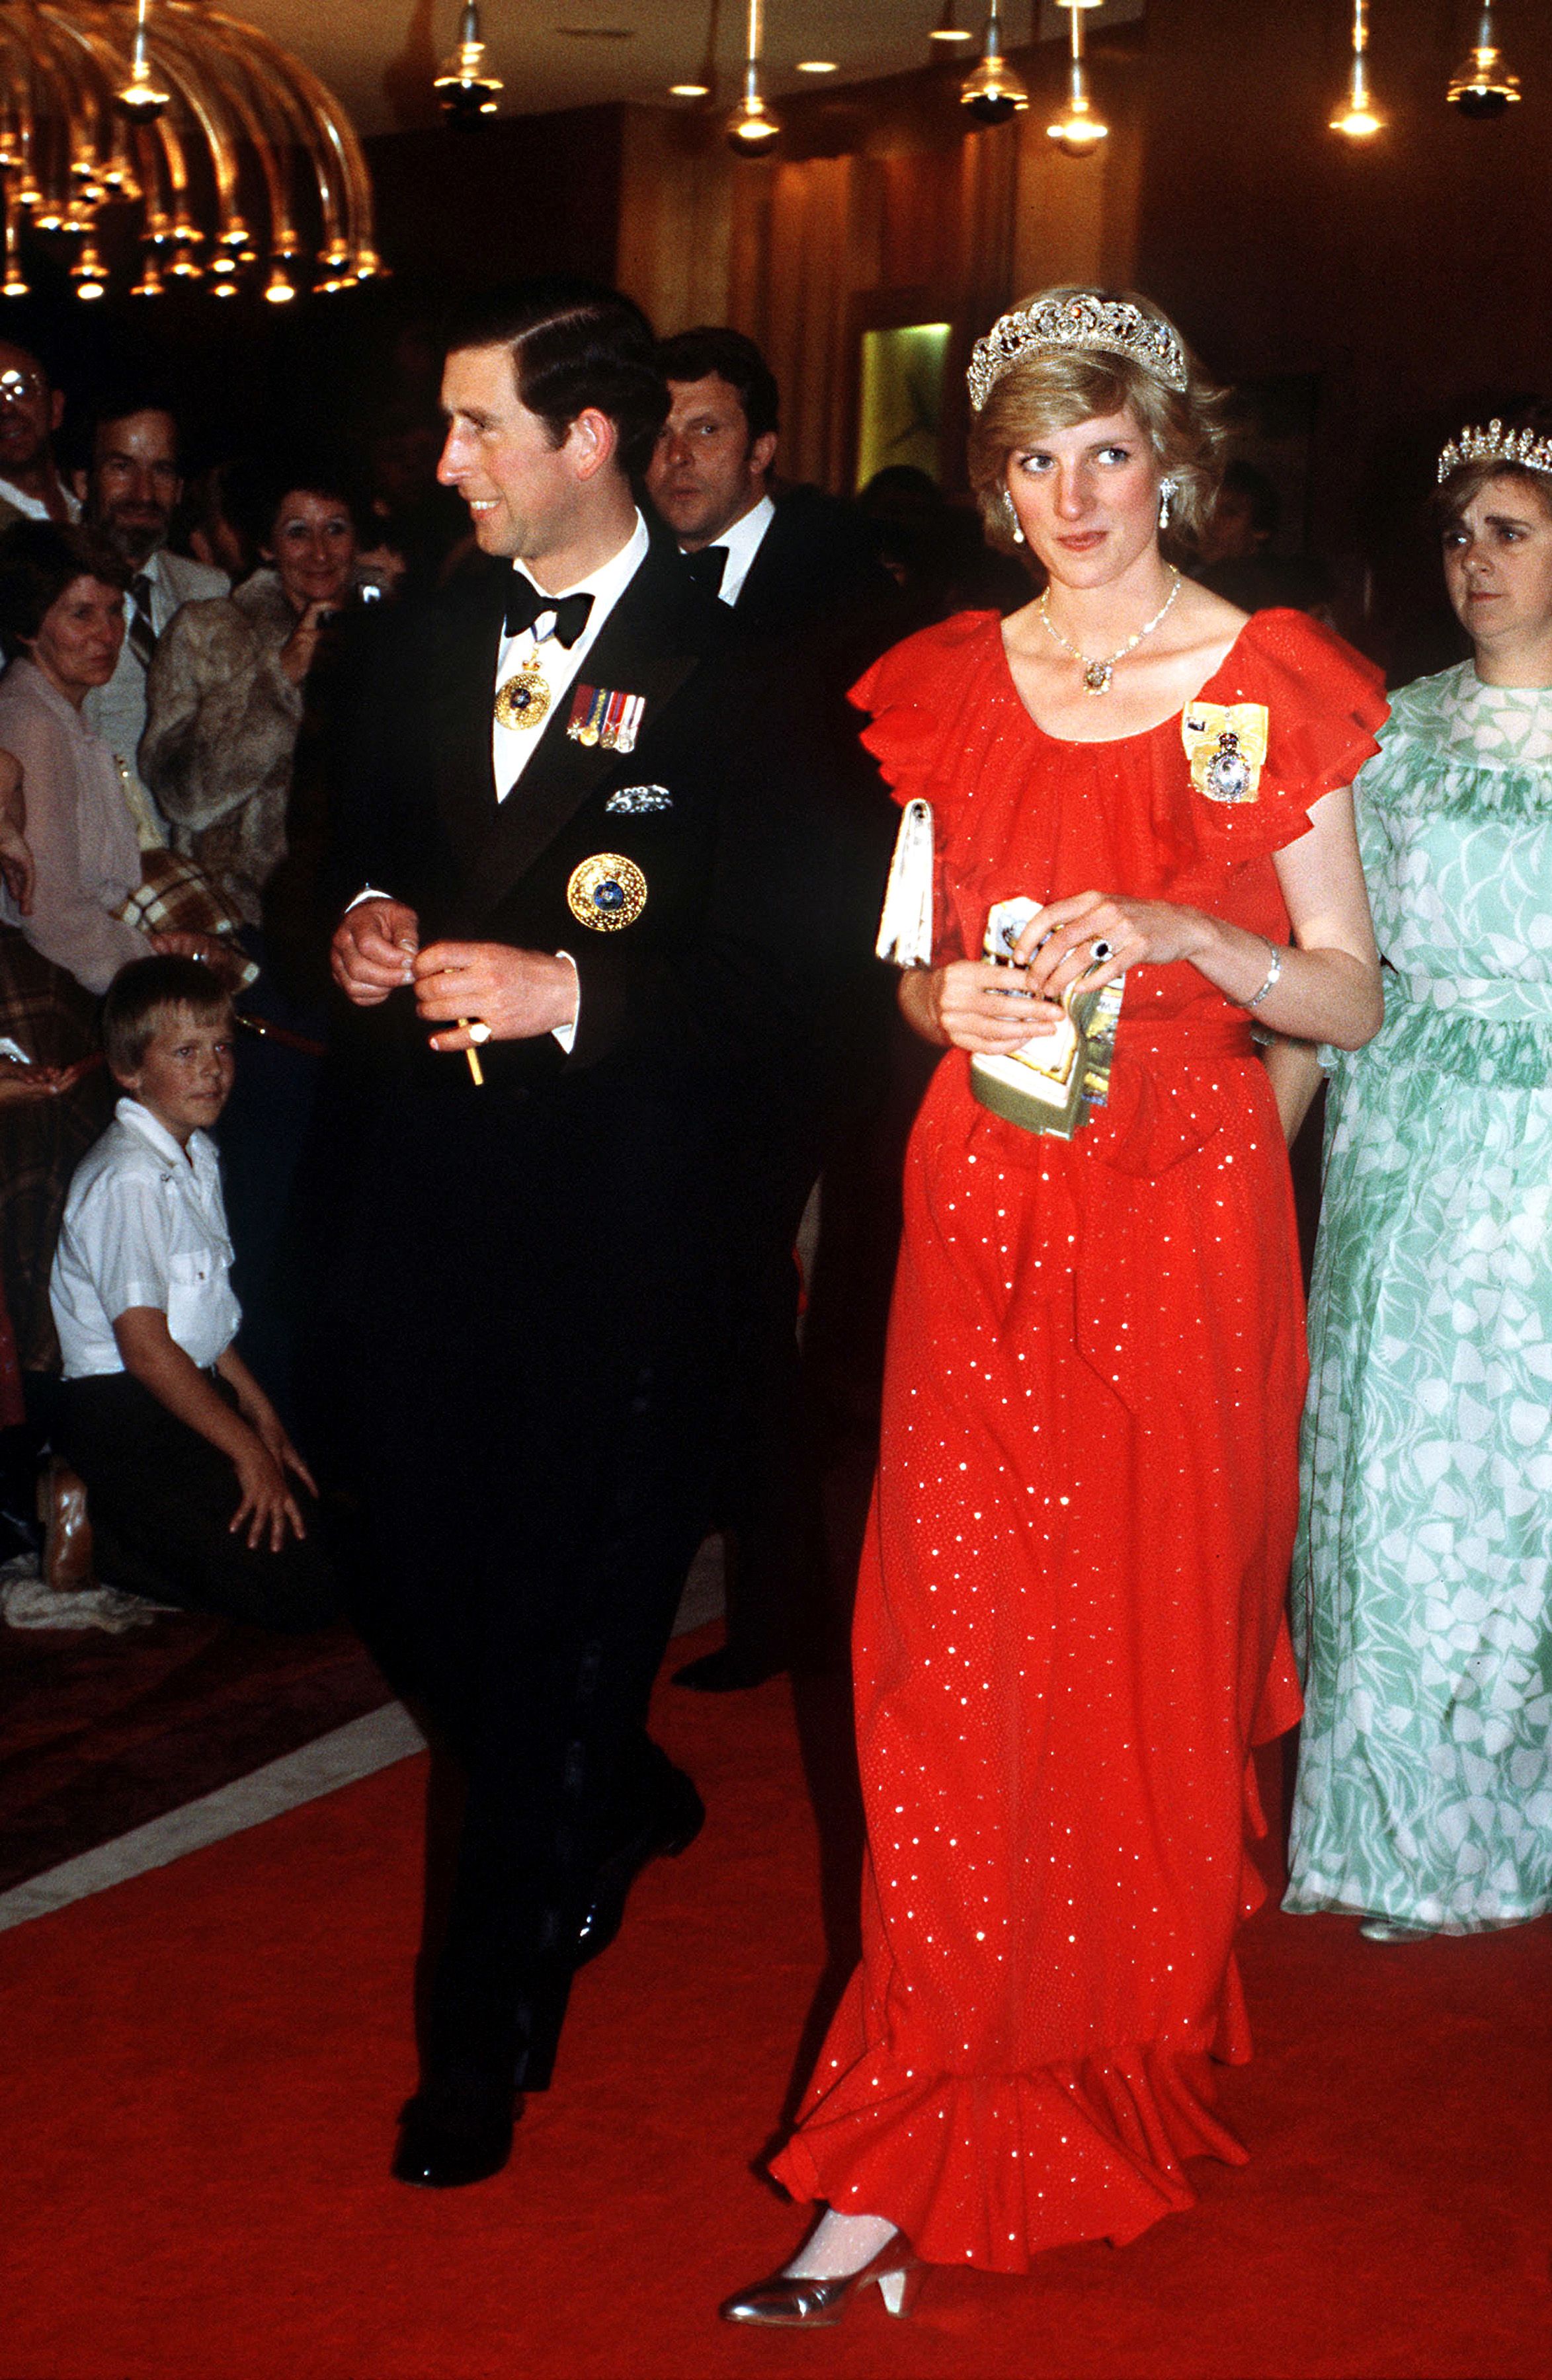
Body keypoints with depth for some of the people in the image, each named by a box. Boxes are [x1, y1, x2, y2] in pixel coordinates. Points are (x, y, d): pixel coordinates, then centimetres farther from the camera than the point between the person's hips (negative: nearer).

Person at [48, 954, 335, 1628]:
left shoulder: (196, 1156, 11)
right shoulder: (129, 1179, -19)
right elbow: (145, 1346, -22)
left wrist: (262, 1416, 15)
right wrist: (246, 1449, -16)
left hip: (192, 1391, 10)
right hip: (124, 1416, -10)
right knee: (295, 1593, -14)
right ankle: (101, 1543, -2)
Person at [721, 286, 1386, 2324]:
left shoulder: (1271, 684, -1)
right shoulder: (952, 683, 9)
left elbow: (1353, 995, -1)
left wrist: (1175, 933, -17)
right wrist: (953, 998, -7)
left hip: (1182, 1204, -2)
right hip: (986, 1202, 2)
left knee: (1154, 1629, 5)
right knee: (961, 1648, -3)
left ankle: (1138, 2039, 30)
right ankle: (915, 2156, 1)